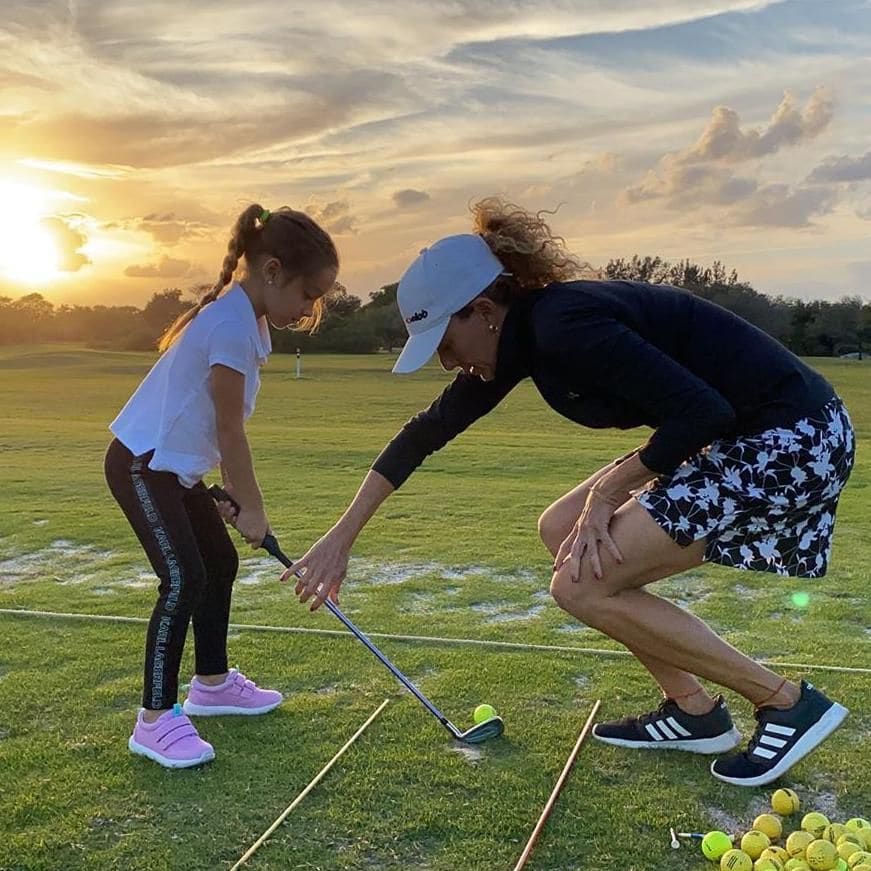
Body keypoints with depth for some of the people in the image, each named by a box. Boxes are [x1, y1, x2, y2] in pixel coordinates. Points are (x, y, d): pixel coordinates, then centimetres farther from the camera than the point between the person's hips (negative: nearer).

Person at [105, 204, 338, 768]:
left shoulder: (247, 320, 7)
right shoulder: (231, 325, -24)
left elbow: (223, 427, 10)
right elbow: (230, 429, -19)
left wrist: (235, 493, 8)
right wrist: (251, 507, -10)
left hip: (177, 466, 11)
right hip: (143, 465, -11)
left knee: (221, 563, 16)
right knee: (184, 579, -16)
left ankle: (212, 684, 32)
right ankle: (156, 719, -6)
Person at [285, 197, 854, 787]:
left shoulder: (564, 327, -22)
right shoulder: (521, 336, 6)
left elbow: (704, 412, -25)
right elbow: (427, 432, 14)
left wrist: (606, 491, -12)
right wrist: (342, 535, 17)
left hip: (793, 440, -9)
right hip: (736, 440, 9)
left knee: (581, 586, -8)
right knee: (561, 530, 12)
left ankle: (789, 704, 3)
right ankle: (694, 711, 18)